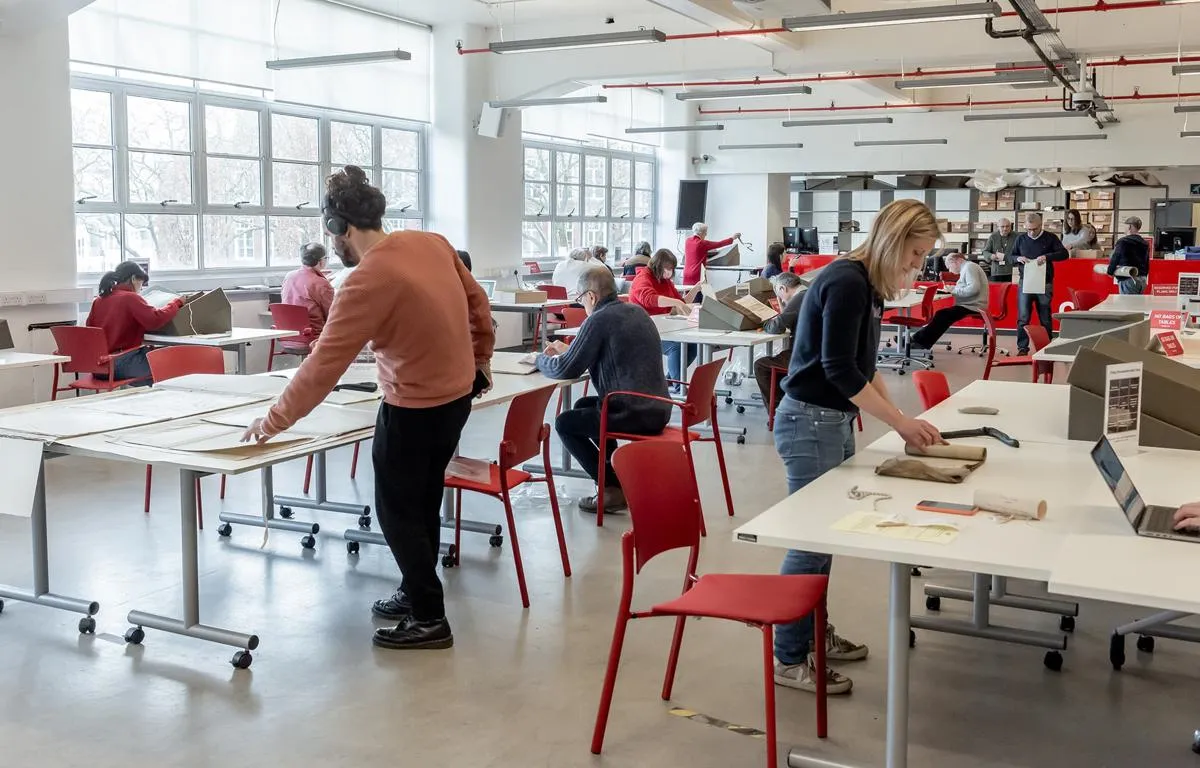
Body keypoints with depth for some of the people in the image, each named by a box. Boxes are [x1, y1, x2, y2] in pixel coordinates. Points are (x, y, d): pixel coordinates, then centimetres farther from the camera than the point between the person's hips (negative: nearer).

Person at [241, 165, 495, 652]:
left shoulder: (368, 281, -23)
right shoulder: (432, 243, -1)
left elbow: (324, 364, -21)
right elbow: (477, 303, 9)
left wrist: (274, 421, -12)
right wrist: (481, 359, 23)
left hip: (416, 405, -8)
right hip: (458, 391, 8)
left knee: (397, 511, 6)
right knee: (422, 501, 20)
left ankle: (429, 619, 11)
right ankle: (416, 593, 33)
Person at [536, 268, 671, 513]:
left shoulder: (599, 320, -13)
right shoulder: (636, 311, 12)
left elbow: (565, 370, -11)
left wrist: (541, 359, 10)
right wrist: (568, 351, 26)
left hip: (634, 414, -9)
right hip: (658, 409, 9)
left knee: (564, 423, 11)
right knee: (583, 406, 28)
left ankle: (613, 488, 5)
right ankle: (617, 471, 27)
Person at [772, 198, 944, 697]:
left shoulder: (870, 285, 11)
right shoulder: (847, 281, -17)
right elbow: (839, 369, -22)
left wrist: (901, 418, 7)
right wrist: (900, 422, -17)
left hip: (833, 422, 9)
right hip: (809, 423, -9)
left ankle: (815, 632, 29)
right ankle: (789, 659, 5)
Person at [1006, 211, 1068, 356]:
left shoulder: (1050, 238, 1)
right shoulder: (1021, 238, 7)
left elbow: (1064, 254, -4)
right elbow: (1010, 257, 12)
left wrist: (1047, 257, -20)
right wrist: (1018, 259, -11)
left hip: (1045, 284, -1)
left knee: (1045, 319, 7)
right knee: (1023, 318, -3)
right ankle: (1022, 348, 3)